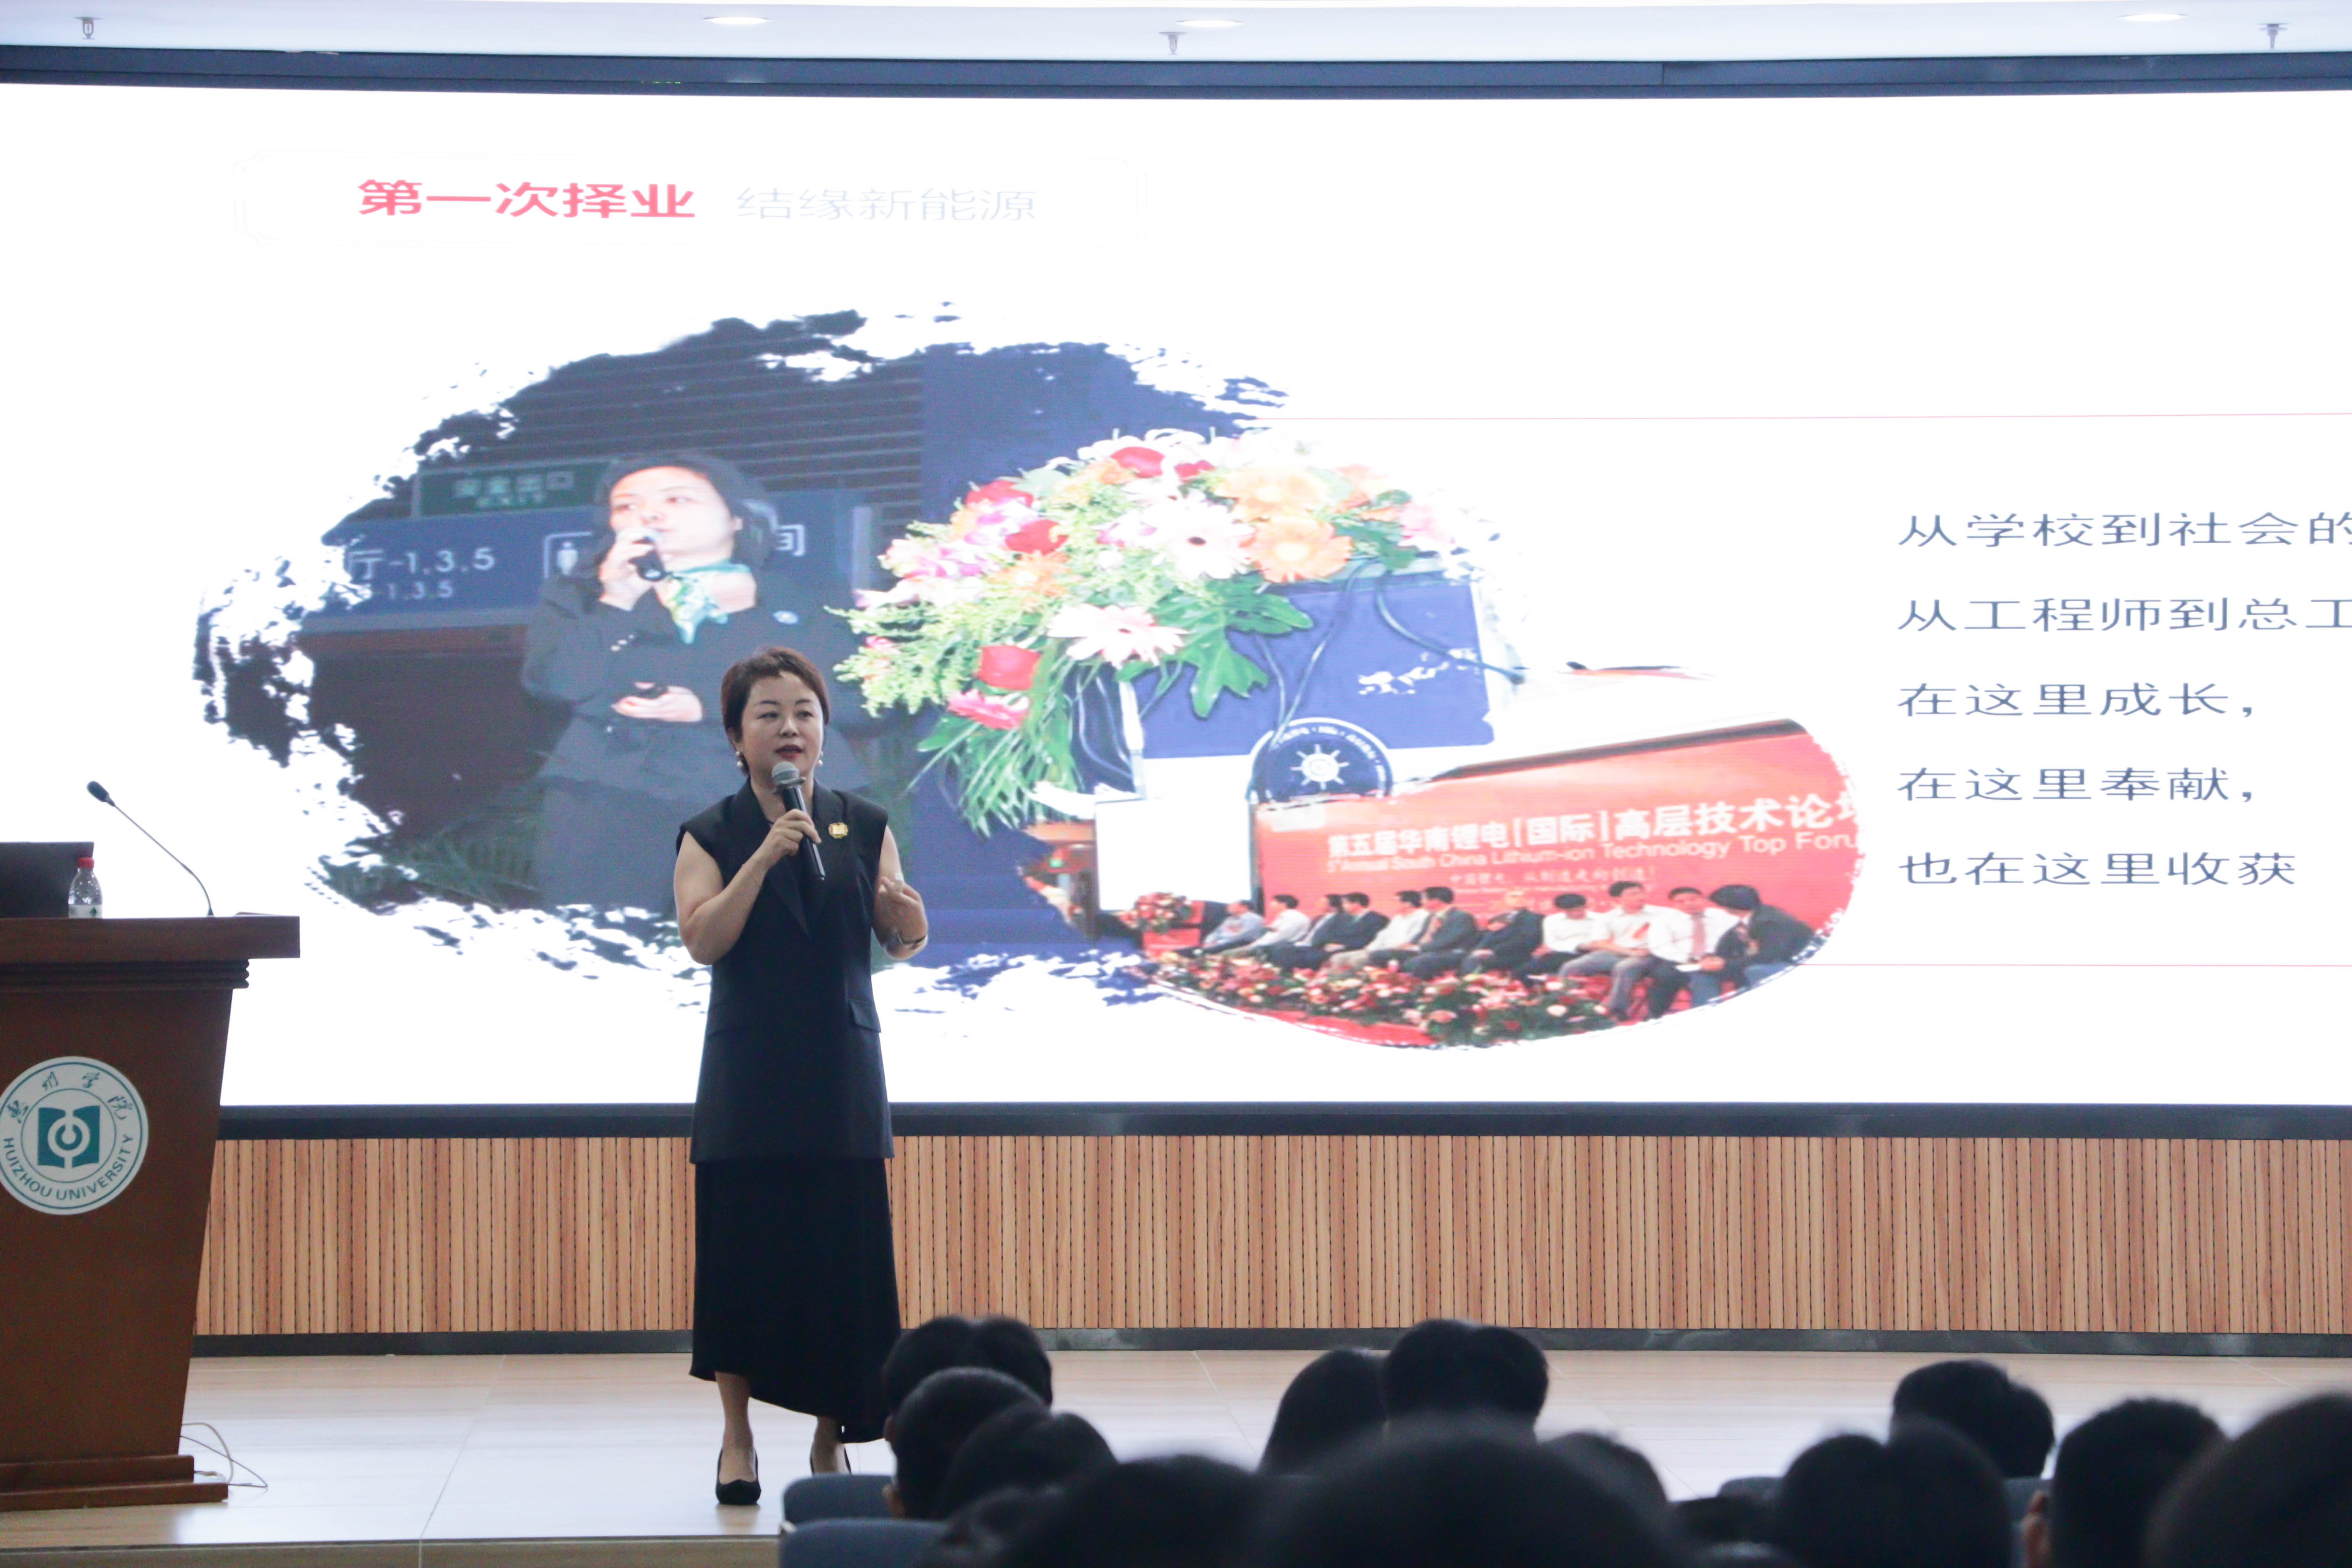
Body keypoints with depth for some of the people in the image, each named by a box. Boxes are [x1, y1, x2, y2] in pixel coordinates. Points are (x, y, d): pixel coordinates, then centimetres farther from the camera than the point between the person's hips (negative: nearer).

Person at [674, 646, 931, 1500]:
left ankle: (830, 1443, 9)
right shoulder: (711, 836, 0)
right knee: (742, 1246, 0)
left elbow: (900, 945, 7)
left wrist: (902, 913, -15)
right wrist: (766, 855, -21)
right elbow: (702, 940, -14)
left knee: (844, 1252, -1)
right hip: (748, 1073, -1)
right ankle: (737, 1439, 11)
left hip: (841, 1068, 1)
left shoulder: (864, 827, 6)